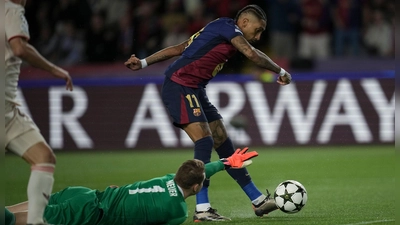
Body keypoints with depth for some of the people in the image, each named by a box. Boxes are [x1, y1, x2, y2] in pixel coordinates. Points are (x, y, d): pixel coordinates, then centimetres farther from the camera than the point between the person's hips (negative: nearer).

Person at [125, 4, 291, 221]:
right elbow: (251, 54, -23)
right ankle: (202, 209, -21)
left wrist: (143, 63, 18)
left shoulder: (217, 31, 20)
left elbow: (178, 49, 20)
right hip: (180, 87, -10)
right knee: (204, 141, -19)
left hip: (194, 91, 10)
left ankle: (258, 201, 14)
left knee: (223, 143, 9)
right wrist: (280, 71, -11)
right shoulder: (227, 26, -9)